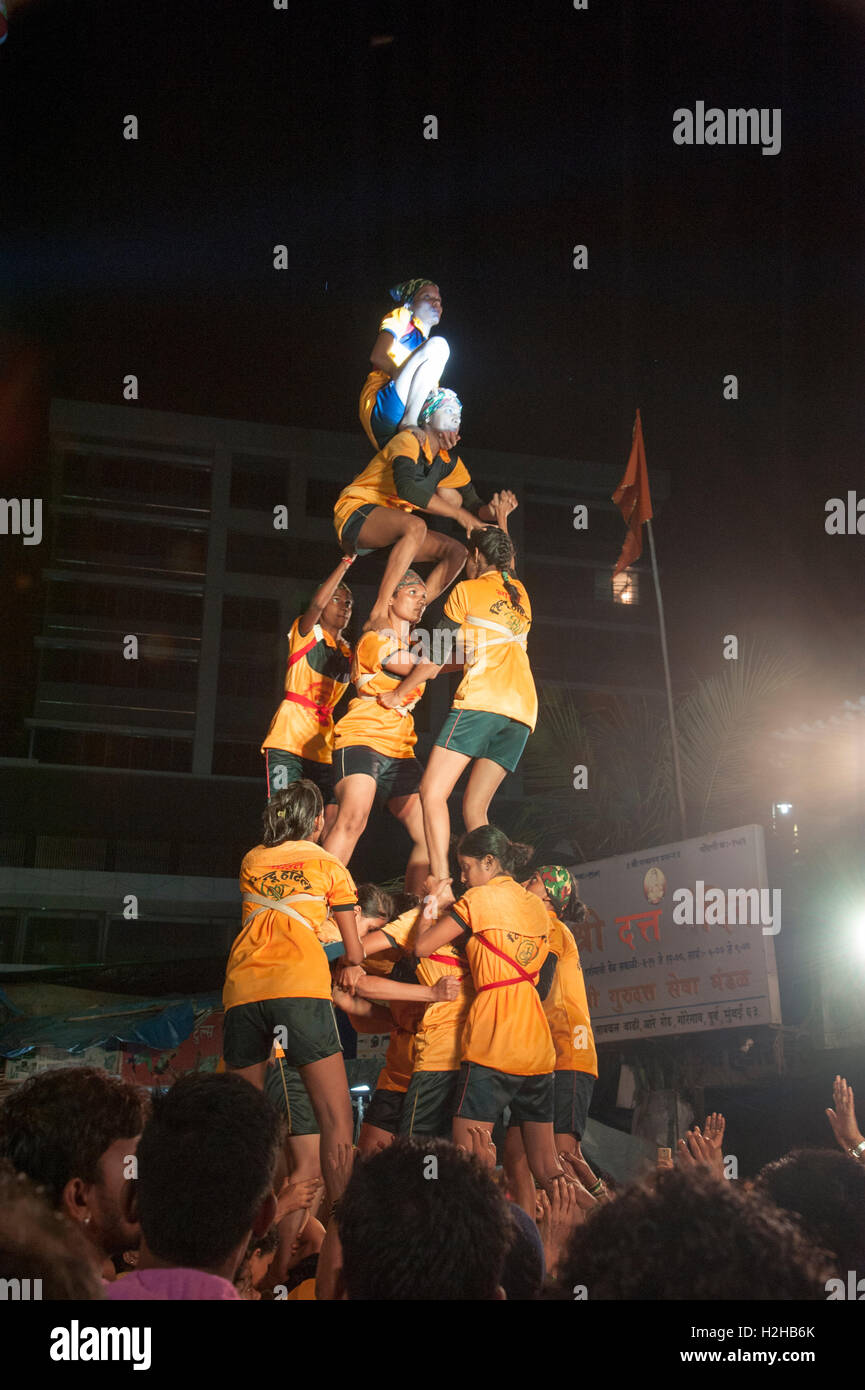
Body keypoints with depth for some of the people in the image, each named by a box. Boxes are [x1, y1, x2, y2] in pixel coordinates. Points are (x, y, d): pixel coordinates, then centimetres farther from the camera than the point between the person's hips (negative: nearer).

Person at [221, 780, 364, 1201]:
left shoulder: (251, 861, 25)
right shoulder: (329, 865, 16)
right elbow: (354, 954, 18)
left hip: (243, 989, 4)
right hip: (300, 987, -4)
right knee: (336, 1118, -6)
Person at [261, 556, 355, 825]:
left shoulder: (348, 653, 19)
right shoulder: (306, 633, 2)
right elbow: (316, 603, -17)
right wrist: (347, 561, -21)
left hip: (324, 747, 6)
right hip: (289, 739, -6)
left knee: (332, 819, -5)